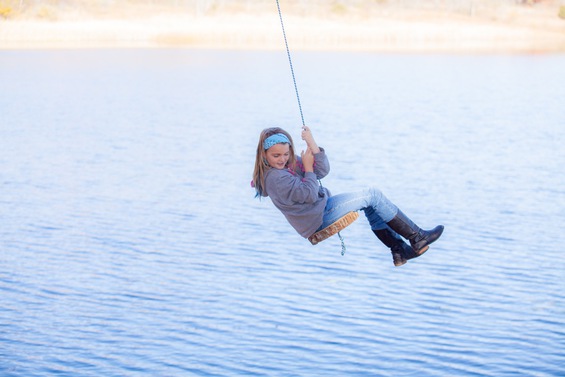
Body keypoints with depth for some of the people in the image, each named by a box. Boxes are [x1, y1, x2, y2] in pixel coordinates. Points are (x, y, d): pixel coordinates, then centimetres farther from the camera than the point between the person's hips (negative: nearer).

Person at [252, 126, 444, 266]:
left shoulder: (290, 161, 4)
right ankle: (417, 237, 2)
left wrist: (311, 143, -13)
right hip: (318, 219, -10)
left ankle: (399, 249, 17)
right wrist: (308, 167, -11)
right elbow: (310, 194, -24)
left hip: (321, 208, 10)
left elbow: (323, 171, -1)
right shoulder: (275, 178, -25)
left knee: (371, 206, 16)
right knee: (372, 195, -6)